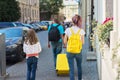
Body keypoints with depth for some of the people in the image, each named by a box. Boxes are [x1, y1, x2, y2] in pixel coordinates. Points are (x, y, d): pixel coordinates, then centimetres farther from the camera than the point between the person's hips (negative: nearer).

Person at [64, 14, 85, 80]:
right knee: (79, 67, 23)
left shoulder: (68, 30, -6)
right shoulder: (81, 30, -7)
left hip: (70, 52, -1)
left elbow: (65, 41, -2)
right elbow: (83, 42, -4)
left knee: (71, 68, 4)